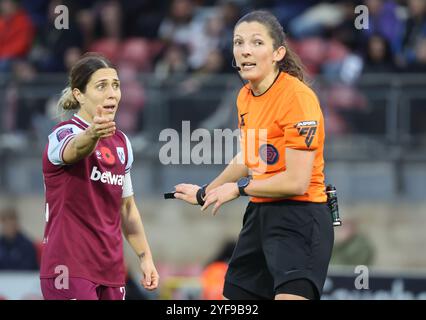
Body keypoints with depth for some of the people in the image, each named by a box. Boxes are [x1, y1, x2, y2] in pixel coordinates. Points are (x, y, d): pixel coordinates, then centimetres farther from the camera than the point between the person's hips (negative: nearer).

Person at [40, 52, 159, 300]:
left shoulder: (121, 142, 14)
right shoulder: (64, 134, -10)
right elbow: (75, 148, -37)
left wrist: (145, 256, 15)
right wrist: (92, 134, -59)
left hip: (111, 270, 7)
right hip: (70, 268, -7)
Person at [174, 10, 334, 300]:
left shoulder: (297, 97, -17)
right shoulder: (245, 97, 8)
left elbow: (296, 182, -21)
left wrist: (239, 188, -10)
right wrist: (205, 193, 36)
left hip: (299, 221, -9)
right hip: (259, 215, 9)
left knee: (291, 294, -28)